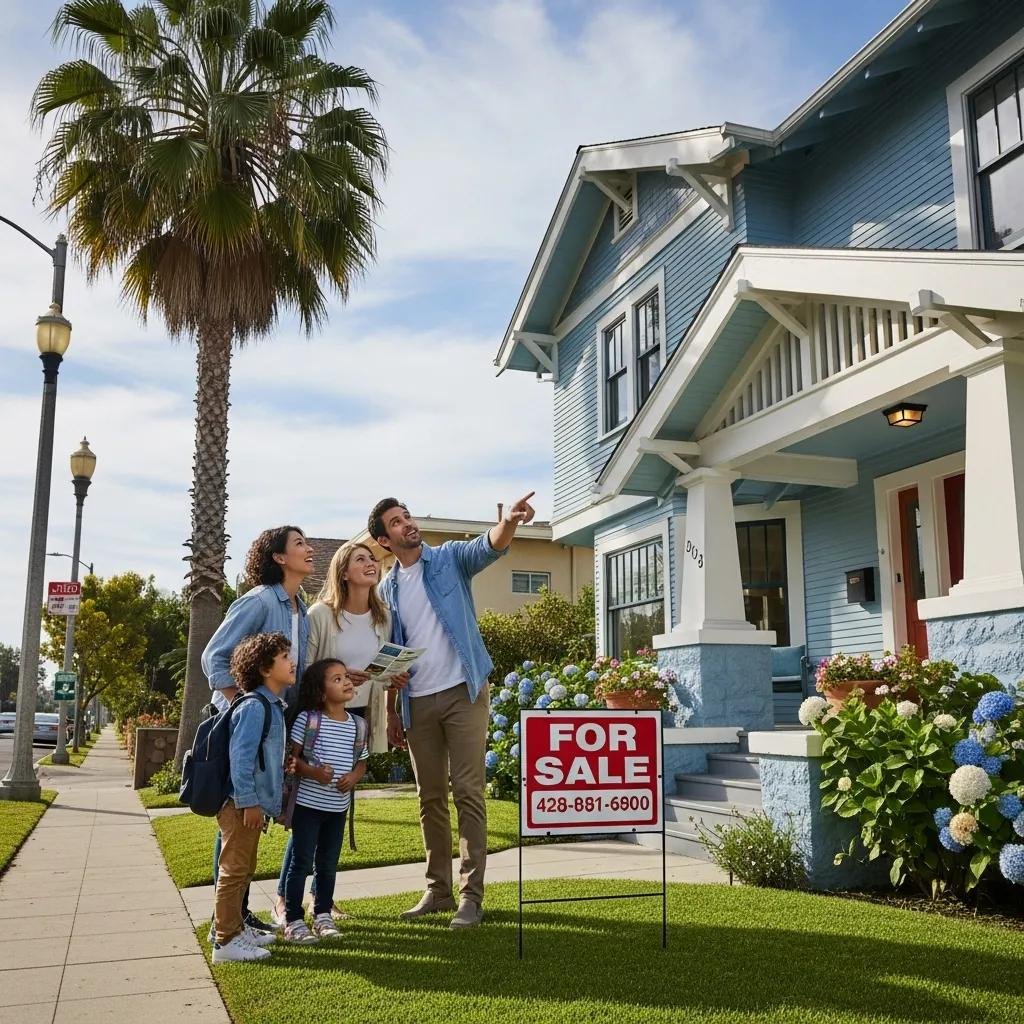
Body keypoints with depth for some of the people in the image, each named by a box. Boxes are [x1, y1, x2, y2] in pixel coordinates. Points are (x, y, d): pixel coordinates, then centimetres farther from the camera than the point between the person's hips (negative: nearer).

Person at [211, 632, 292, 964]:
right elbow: (240, 757, -23)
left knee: (243, 870, 20)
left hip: (256, 803, 10)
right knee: (234, 870, -2)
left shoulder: (274, 706, 13)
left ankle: (235, 928, 33)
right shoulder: (254, 706, -18)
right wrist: (249, 802, -23)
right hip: (242, 805, -10)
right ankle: (226, 940, 6)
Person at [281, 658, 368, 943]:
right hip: (308, 803, -5)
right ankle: (293, 920, 12)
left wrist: (354, 776, -8)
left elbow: (362, 761, 13)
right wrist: (312, 772, -26)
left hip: (338, 806, 5)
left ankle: (323, 915, 28)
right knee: (301, 863, 2)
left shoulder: (356, 724, 4)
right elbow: (291, 758, -10)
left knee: (328, 864, 15)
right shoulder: (308, 718, -10)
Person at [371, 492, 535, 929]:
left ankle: (471, 894, 1)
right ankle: (438, 889, 21)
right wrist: (391, 711, 10)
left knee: (468, 793, -5)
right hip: (417, 703, 4)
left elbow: (488, 547, -22)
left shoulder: (450, 559, -1)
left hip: (463, 693, -4)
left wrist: (509, 522, -44)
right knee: (430, 798, 11)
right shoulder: (386, 589, 10)